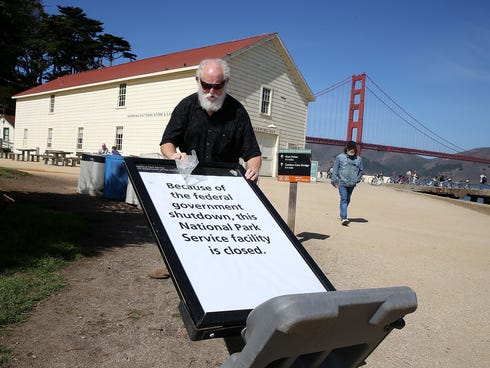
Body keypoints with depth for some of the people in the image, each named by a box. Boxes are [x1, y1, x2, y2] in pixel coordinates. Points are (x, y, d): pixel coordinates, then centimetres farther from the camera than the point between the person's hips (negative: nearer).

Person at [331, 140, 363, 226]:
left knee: (347, 200, 15)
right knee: (344, 199, -13)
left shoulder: (358, 159, 8)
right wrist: (334, 181, -2)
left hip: (352, 184, 4)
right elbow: (335, 169, 0)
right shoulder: (340, 157, -2)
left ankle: (343, 215, 32)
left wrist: (357, 179, 6)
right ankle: (343, 218, -17)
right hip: (342, 183, -4)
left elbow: (360, 170, 19)